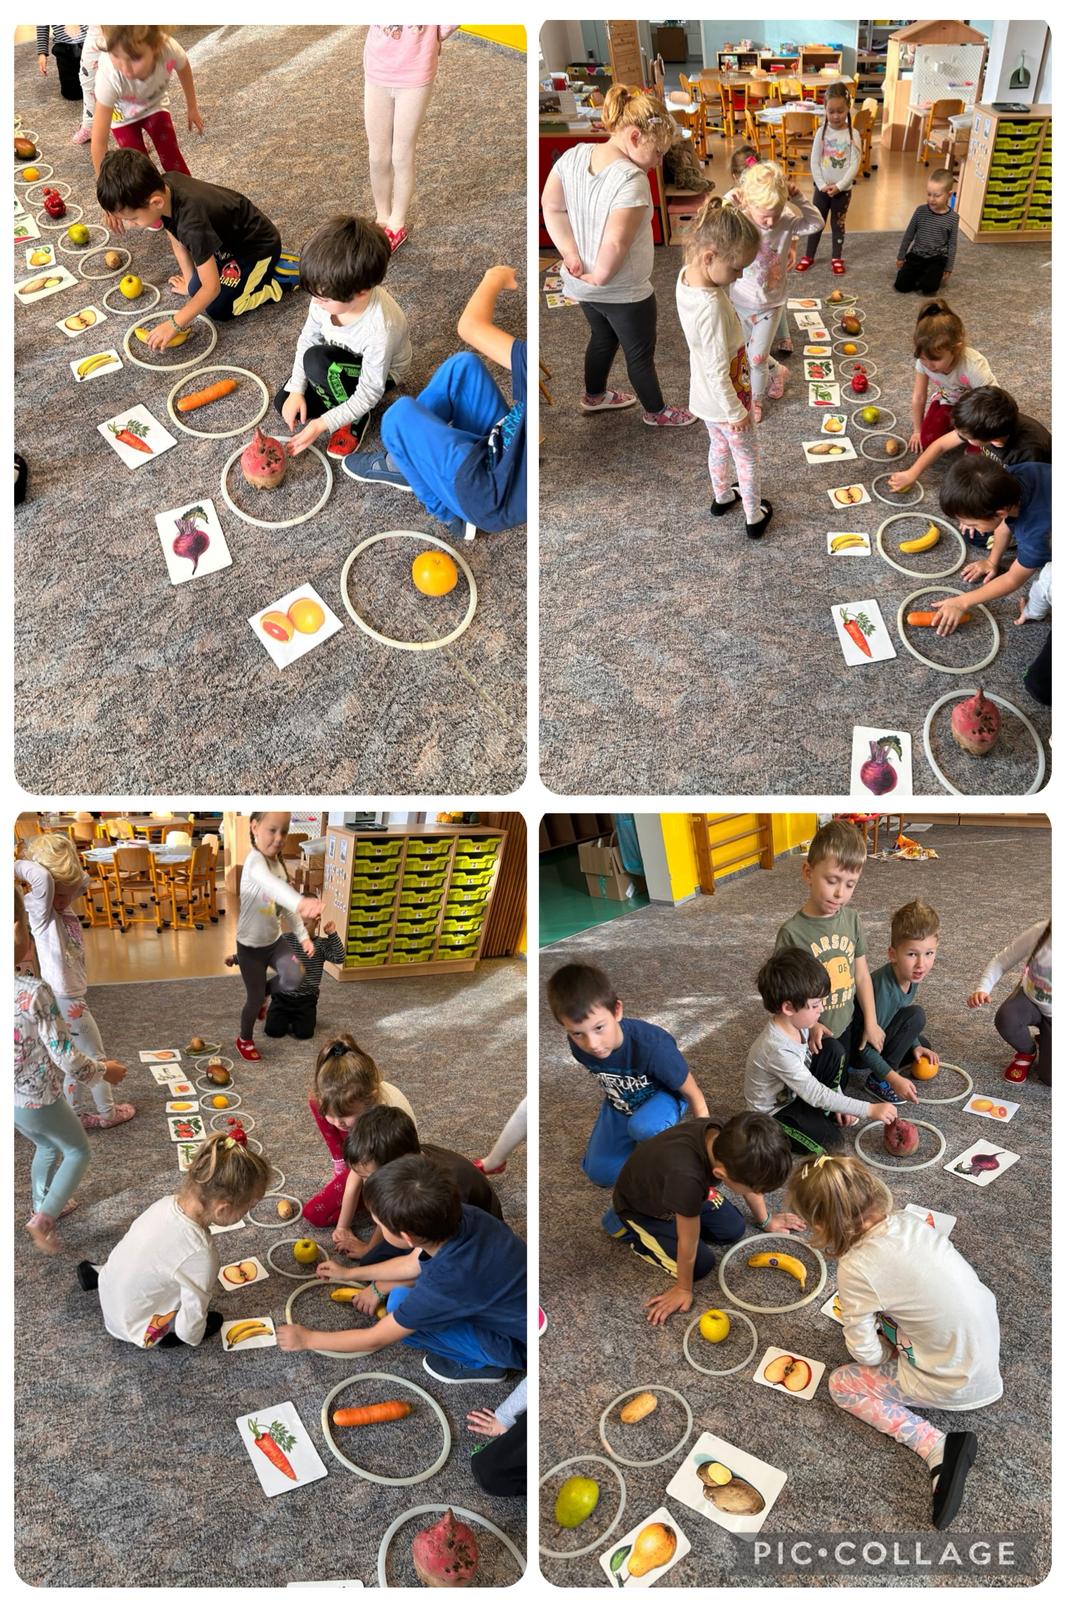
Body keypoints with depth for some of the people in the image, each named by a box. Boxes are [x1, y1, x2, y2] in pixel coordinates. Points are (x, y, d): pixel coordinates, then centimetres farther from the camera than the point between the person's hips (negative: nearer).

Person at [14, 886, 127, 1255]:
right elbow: (65, 1058, -25)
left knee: (48, 1147, 32)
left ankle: (43, 1206, 49)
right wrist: (105, 1071, -8)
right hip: (39, 1100, -6)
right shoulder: (34, 991, -31)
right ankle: (44, 1219, 11)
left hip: (12, 1097, 6)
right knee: (78, 1152, 20)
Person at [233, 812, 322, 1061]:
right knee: (255, 999, 6)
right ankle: (244, 1039, 35)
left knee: (295, 977, -15)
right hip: (250, 945, -6)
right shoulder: (255, 860, -27)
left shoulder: (279, 863, 0)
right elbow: (271, 884, -51)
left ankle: (264, 991, 18)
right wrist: (300, 901, -70)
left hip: (275, 940, 6)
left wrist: (303, 936, 2)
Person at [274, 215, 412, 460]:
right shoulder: (328, 295, -26)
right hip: (340, 363, 6)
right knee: (284, 402, -3)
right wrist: (296, 390, -11)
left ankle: (357, 418, -9)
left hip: (380, 373, -6)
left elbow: (369, 393, -31)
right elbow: (307, 338, -7)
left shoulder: (380, 330, -41)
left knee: (316, 361, -32)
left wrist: (324, 423, -32)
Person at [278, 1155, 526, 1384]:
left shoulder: (445, 1282, -32)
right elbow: (411, 1265, 7)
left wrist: (307, 1339, -2)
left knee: (401, 1305, -16)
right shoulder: (460, 1215, -16)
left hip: (517, 1343, -7)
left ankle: (482, 1363, 1)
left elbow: (375, 1340, -16)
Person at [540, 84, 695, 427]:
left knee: (602, 337, 31)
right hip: (624, 293, -7)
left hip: (581, 285, 7)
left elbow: (551, 206, -2)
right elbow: (616, 245, -32)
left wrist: (571, 254, -8)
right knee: (640, 353, 16)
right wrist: (600, 277, -15)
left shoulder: (574, 155, -7)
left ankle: (593, 396, 51)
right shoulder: (631, 179, -29)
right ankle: (656, 412, 37)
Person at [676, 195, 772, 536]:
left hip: (705, 396, 8)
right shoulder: (712, 308, -40)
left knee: (719, 447, 32)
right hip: (725, 401, -8)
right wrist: (736, 412, -20)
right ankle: (754, 517, 37)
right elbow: (718, 372, -30)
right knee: (747, 458, 18)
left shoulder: (686, 274, -16)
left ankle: (721, 497, 56)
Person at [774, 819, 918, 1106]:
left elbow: (862, 975, 6)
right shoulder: (792, 931, -18)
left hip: (848, 1026, 6)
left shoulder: (851, 919, -1)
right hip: (816, 1038, -6)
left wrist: (871, 1023, 3)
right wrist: (810, 1025, -27)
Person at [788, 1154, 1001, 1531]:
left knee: (841, 1385, 8)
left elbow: (866, 1354, -13)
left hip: (954, 1383, -7)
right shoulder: (908, 1221, -6)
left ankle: (935, 1447, -5)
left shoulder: (855, 1270, -23)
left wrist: (886, 1349, 8)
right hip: (988, 1340, 8)